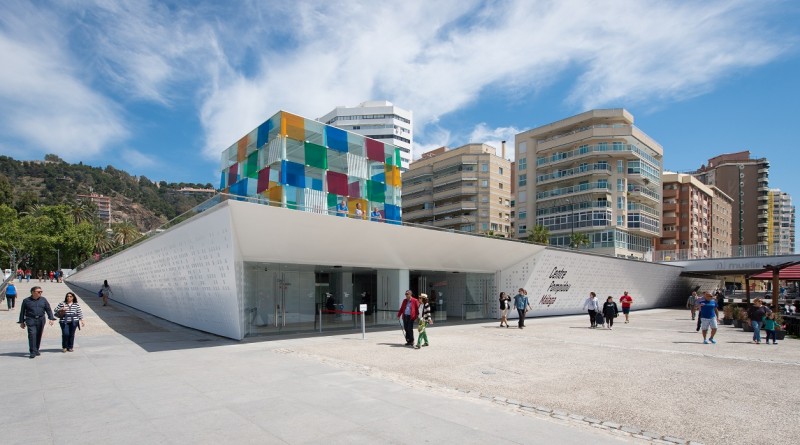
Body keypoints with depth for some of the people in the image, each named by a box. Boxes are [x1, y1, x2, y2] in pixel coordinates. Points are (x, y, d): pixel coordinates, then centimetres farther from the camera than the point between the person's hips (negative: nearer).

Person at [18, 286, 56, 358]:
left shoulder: (43, 300, 9)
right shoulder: (26, 301, 3)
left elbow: (48, 309, 9)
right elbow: (22, 312, 9)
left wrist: (51, 318, -1)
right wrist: (22, 322, 8)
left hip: (41, 320, 3)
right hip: (30, 320, -3)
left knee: (39, 336, 8)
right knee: (32, 334, -14)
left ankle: (36, 350, 22)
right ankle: (33, 352, -11)